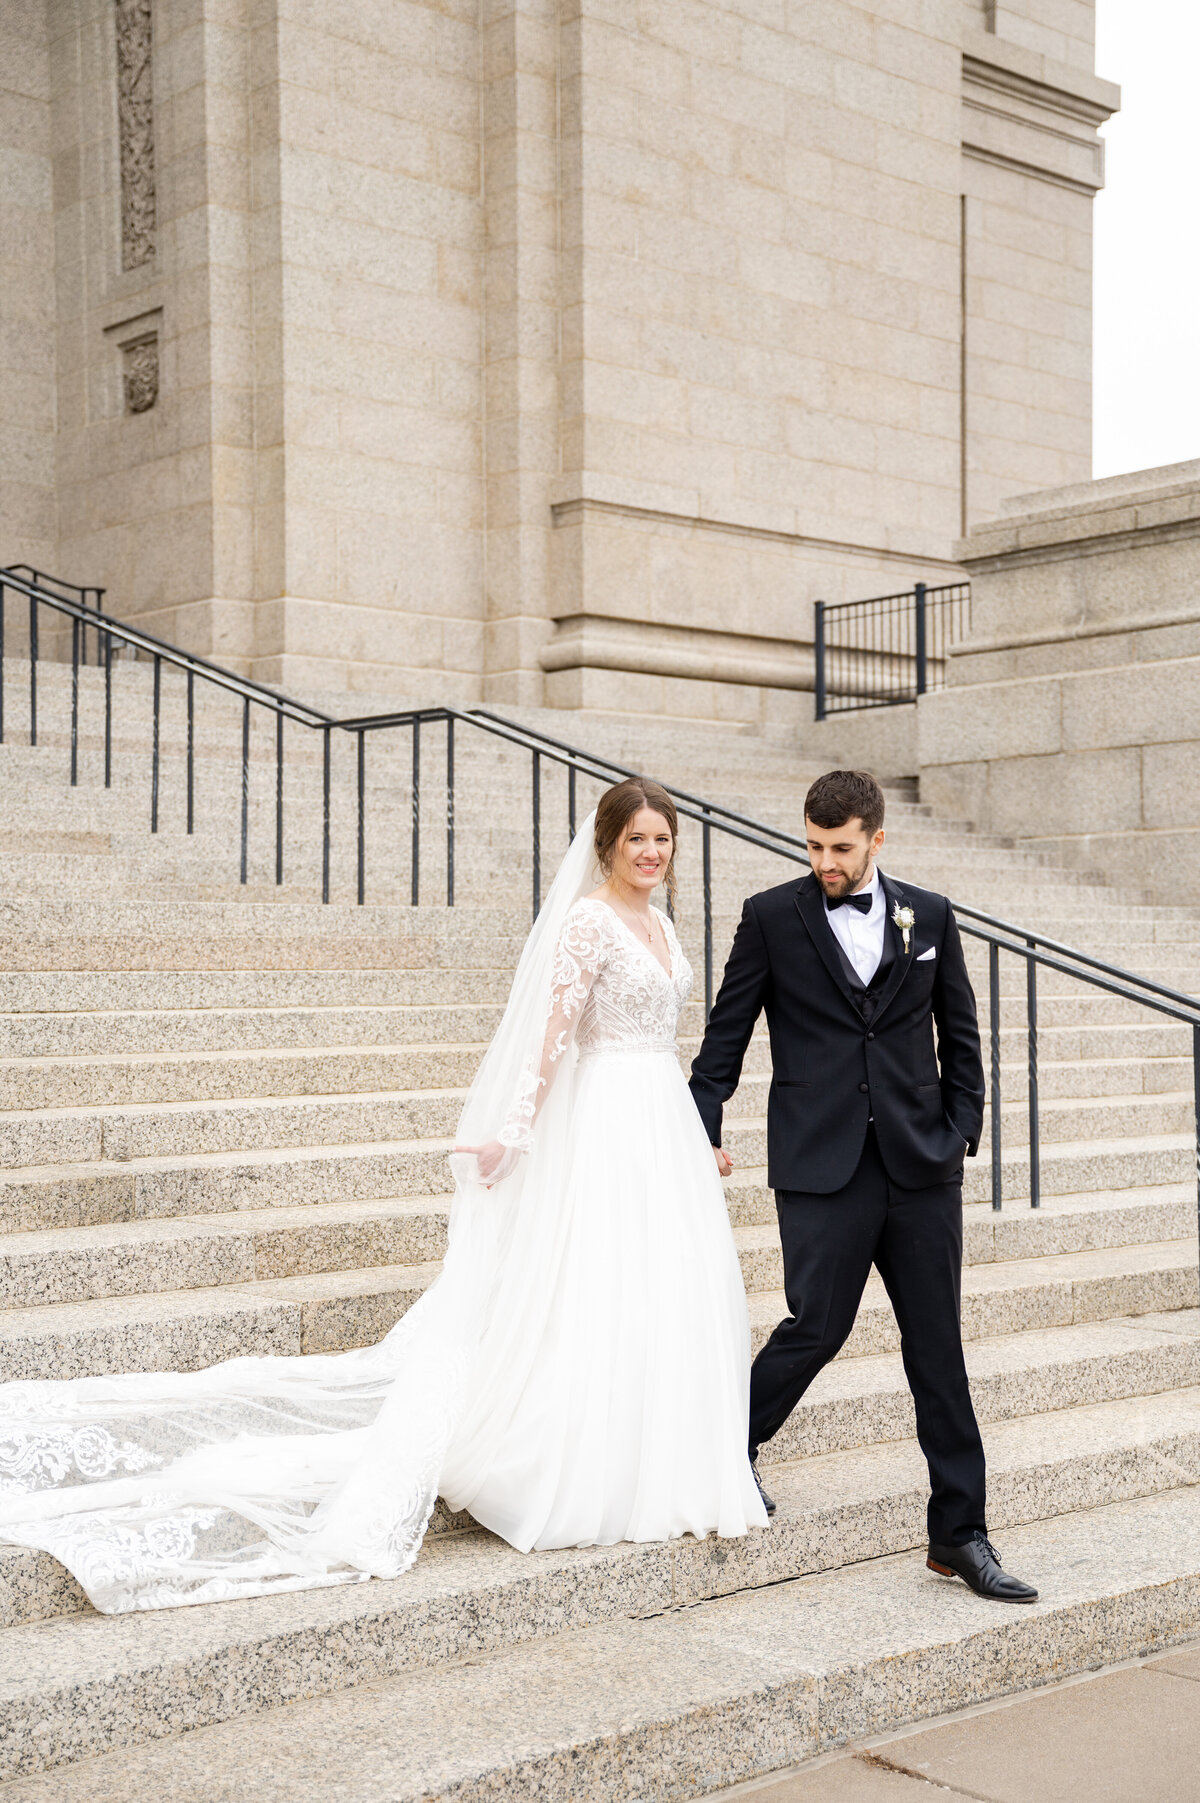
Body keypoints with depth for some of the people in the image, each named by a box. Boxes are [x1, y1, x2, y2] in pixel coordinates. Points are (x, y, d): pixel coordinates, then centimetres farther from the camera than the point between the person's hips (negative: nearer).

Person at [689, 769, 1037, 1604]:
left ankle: (960, 1533, 15)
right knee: (817, 1327, -2)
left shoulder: (930, 916, 8)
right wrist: (703, 1131, 0)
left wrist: (962, 1131, 6)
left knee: (939, 1346, 6)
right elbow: (727, 1032, 4)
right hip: (821, 1167, -3)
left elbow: (960, 1034, 14)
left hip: (921, 1164, 3)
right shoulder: (772, 917, 1)